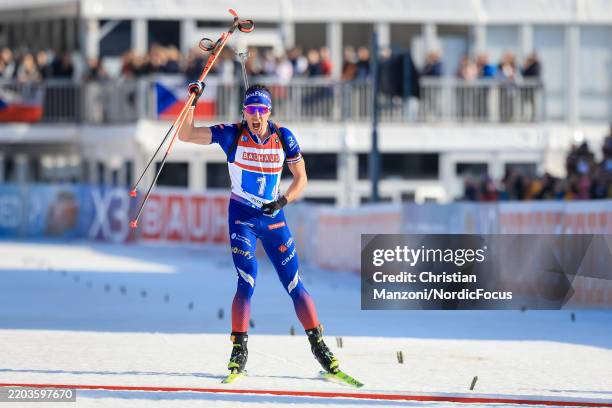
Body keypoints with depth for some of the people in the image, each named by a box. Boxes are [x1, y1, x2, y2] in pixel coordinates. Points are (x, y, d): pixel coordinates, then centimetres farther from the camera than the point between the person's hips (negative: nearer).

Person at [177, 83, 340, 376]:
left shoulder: (284, 138, -5)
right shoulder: (232, 135, -9)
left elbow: (300, 178, 3)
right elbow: (186, 135, -12)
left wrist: (283, 201, -13)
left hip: (274, 218, 2)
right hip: (242, 218, -2)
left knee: (295, 285, 2)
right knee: (247, 282, -15)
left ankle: (319, 346, 12)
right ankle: (239, 350, -5)